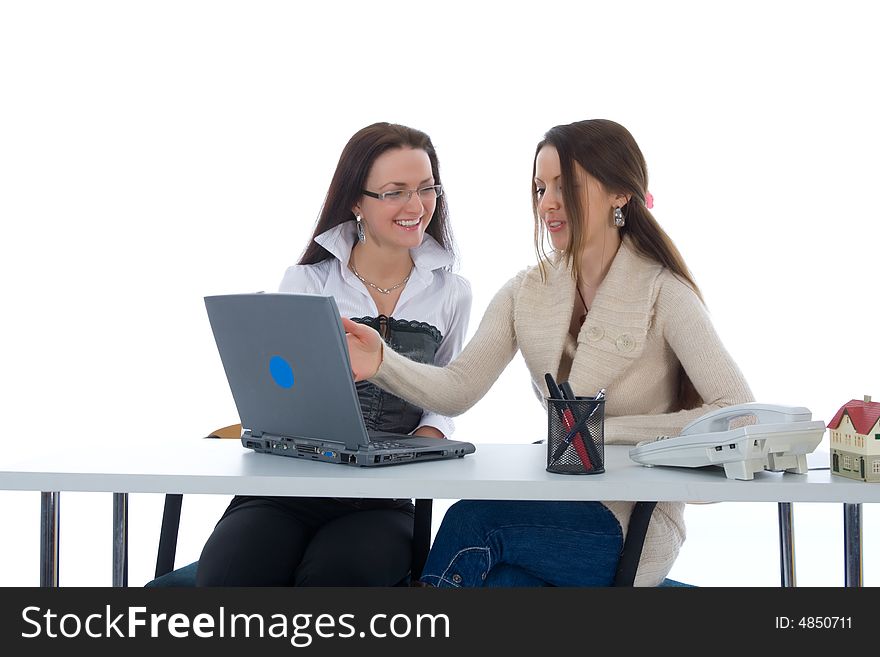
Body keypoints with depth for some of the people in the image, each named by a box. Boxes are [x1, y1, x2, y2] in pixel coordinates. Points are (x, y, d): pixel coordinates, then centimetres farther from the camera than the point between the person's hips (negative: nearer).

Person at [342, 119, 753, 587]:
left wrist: (607, 429, -19)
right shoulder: (528, 292, 7)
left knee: (470, 519, -25)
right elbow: (459, 389, -4)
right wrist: (383, 364, -24)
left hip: (636, 525, -3)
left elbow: (738, 410, -17)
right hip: (558, 506, 4)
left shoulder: (663, 294, -8)